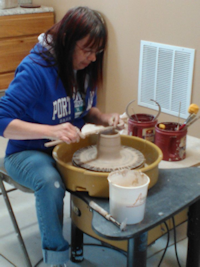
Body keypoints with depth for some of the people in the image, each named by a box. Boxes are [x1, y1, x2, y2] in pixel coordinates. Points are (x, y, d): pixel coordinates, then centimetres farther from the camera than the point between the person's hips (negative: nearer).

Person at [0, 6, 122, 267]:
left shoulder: (85, 66, -2)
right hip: (28, 153, -6)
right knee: (51, 182, -37)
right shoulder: (35, 69, -24)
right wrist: (52, 131, -39)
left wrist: (103, 117, -10)